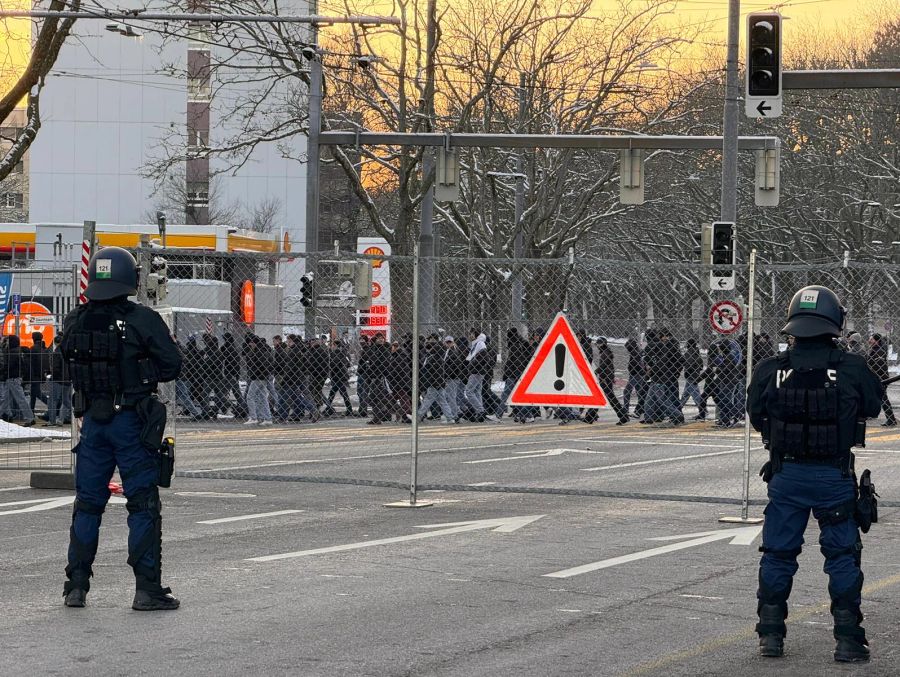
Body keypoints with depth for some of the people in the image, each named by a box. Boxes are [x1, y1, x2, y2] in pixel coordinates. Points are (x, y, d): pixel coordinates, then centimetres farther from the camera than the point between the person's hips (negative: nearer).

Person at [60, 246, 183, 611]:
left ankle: (76, 585, 14)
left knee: (87, 504, 13)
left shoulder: (75, 322, 0)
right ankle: (147, 588, 0)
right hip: (132, 421, -4)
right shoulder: (143, 320, -13)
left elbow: (70, 367, 10)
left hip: (92, 420, 4)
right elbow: (171, 365, -9)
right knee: (143, 505, 2)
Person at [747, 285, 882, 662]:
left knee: (778, 555, 14)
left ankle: (770, 634, 17)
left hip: (786, 475, 1)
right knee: (842, 556, 9)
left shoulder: (770, 372, -9)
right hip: (835, 476, -1)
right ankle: (848, 640, 8)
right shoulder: (852, 370, -12)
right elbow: (872, 407, 5)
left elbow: (756, 415, 5)